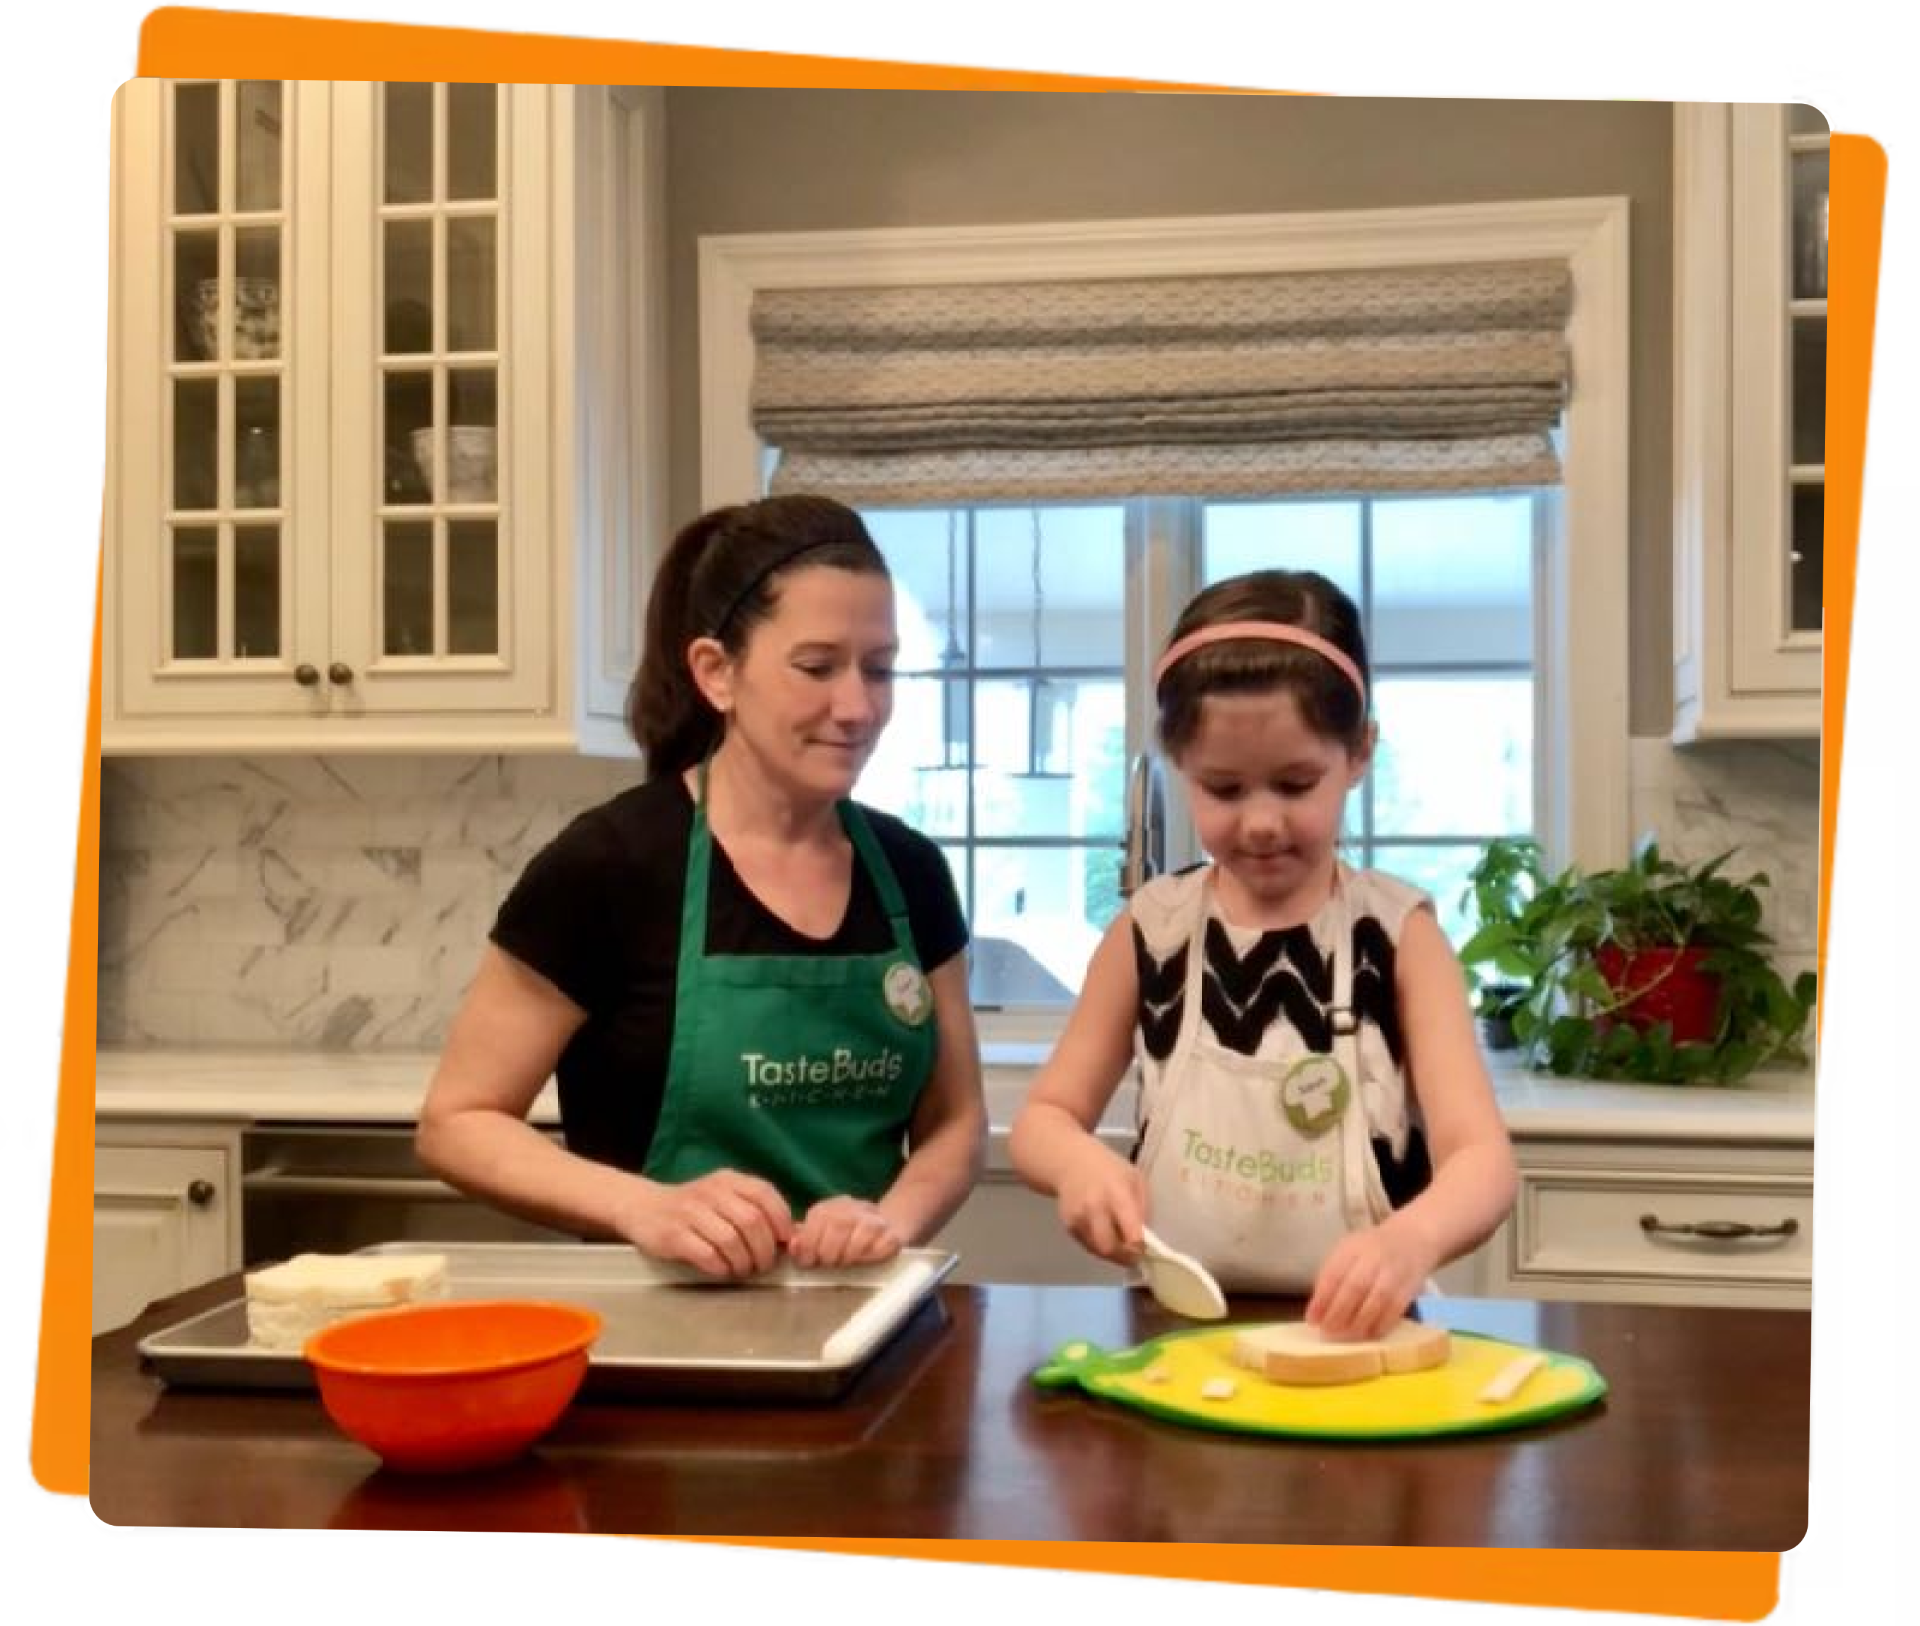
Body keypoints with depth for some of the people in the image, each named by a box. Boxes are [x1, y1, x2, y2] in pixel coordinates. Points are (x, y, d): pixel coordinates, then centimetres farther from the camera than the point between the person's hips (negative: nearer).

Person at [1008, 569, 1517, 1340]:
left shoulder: (1398, 933, -5)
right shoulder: (1150, 929, 1)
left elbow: (1482, 1158, -13)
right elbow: (1042, 1119, 8)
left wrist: (1410, 1239, -35)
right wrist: (1079, 1161, -15)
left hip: (1353, 1335, -2)